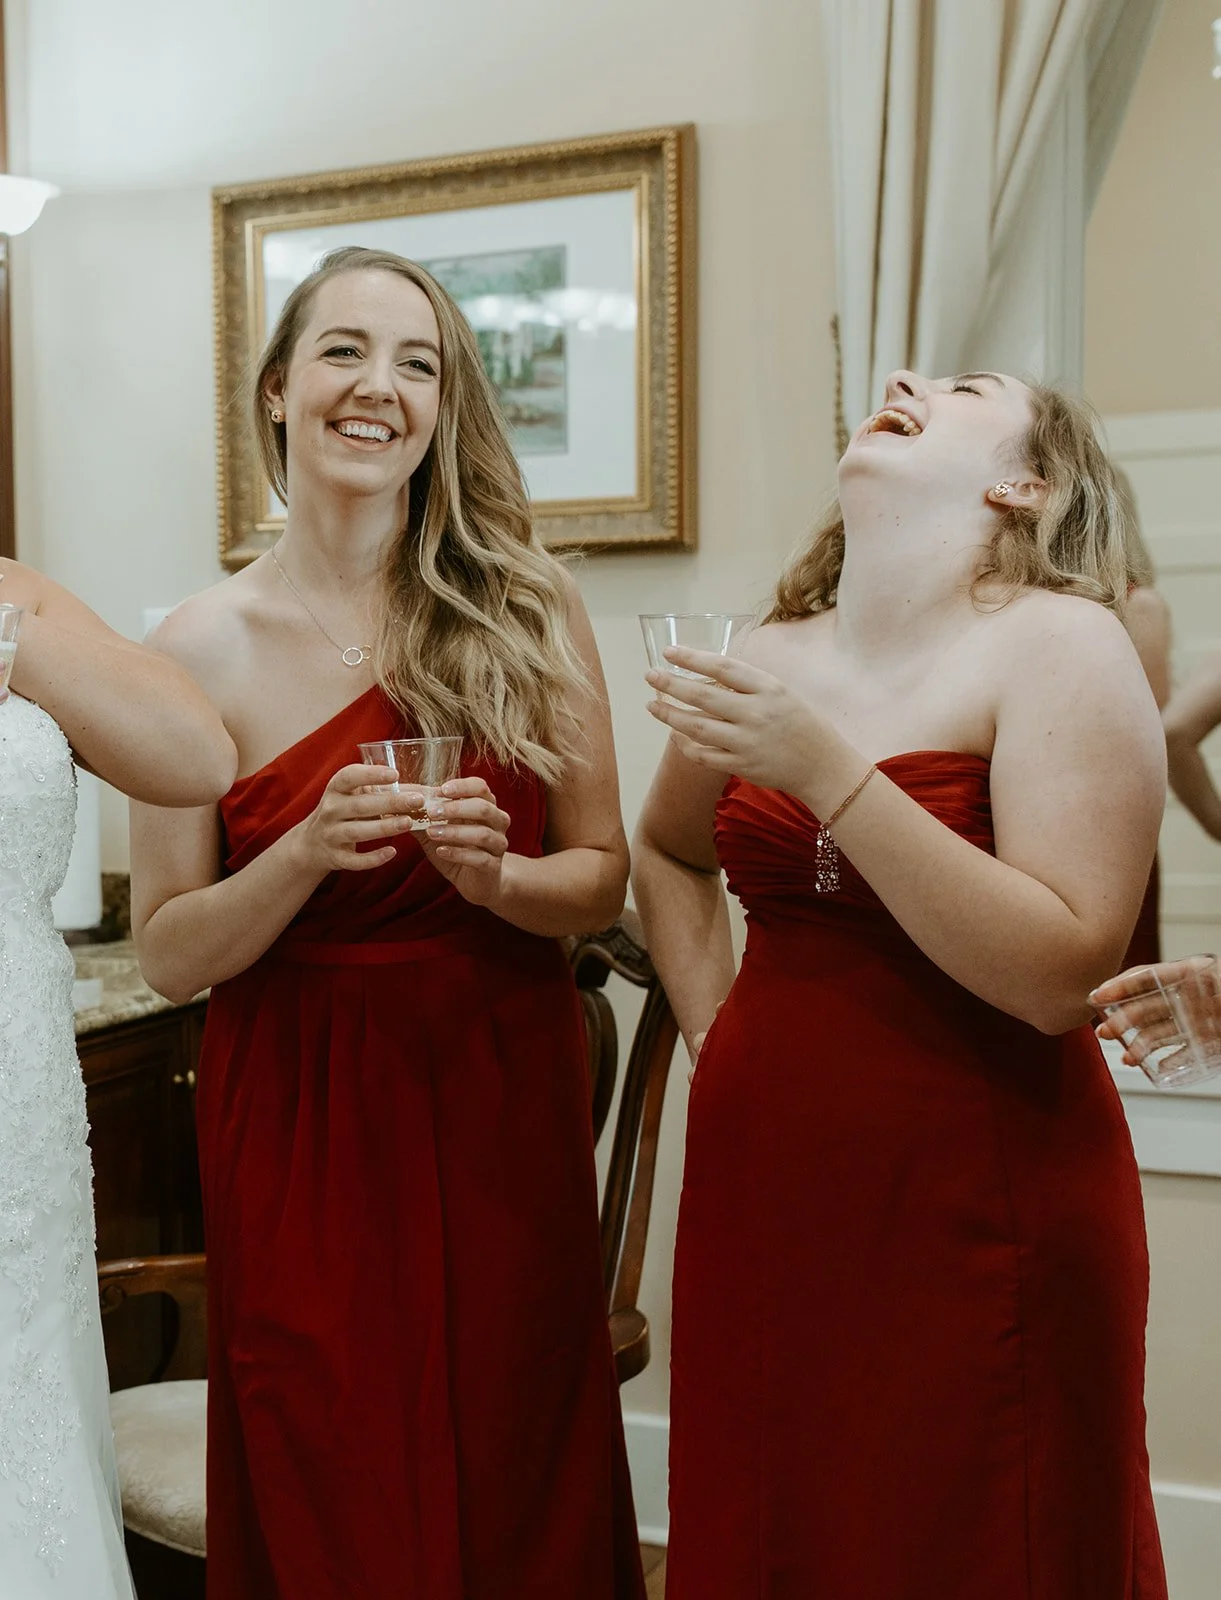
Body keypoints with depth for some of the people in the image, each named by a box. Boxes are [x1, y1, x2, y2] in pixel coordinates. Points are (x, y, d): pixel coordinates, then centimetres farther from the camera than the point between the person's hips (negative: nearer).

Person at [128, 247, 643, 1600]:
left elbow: (603, 878, 2)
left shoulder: (526, 611, -2)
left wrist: (493, 873, -18)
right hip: (302, 1122, -1)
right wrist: (311, 851, -21)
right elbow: (167, 953, -4)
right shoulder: (203, 645, -5)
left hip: (503, 1101, 1)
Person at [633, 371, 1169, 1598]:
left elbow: (1062, 972, -20)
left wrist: (829, 772, -23)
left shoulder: (1058, 644, -9)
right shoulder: (773, 661, 5)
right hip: (763, 1185, 5)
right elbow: (666, 850, 23)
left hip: (978, 1208, -5)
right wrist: (714, 1031, 10)